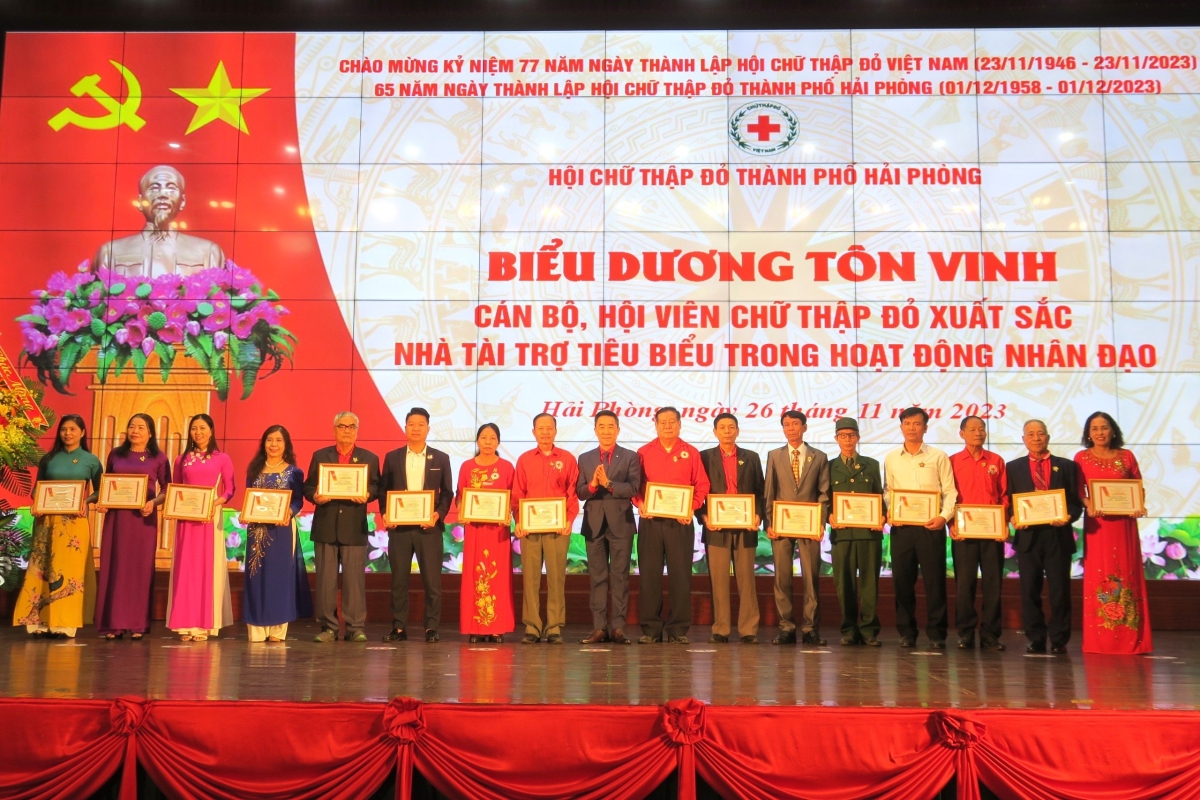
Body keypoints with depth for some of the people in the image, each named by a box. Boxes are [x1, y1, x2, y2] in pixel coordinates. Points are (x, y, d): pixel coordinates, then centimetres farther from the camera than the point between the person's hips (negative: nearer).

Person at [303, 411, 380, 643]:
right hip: (325, 527, 1)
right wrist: (315, 496, -12)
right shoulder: (320, 456, 11)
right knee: (325, 579, 3)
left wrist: (367, 495, -15)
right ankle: (328, 627, 11)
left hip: (354, 528, -1)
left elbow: (375, 487, 6)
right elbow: (308, 486, 9)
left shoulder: (369, 458, 10)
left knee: (355, 578, 0)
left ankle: (355, 627, 7)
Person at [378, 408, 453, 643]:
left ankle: (431, 628, 8)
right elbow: (383, 490, 9)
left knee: (432, 580, 0)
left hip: (429, 526, -1)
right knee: (399, 580, 5)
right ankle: (399, 627, 13)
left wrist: (439, 514, -10)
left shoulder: (441, 458, 7)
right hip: (399, 527, 1)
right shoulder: (392, 457, 9)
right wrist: (384, 514, -7)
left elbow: (447, 492, 5)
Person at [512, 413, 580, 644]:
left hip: (558, 528, -1)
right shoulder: (524, 459, 11)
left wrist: (569, 520, -8)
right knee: (530, 577, -1)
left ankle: (555, 628, 4)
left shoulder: (567, 459, 8)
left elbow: (573, 493, 5)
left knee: (557, 577, -2)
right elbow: (517, 495, 9)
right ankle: (532, 627, 4)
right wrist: (518, 521, -3)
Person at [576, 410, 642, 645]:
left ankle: (618, 627, 4)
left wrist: (609, 483, -20)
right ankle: (599, 627, 9)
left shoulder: (631, 457, 4)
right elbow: (580, 492, 3)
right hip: (594, 524, 2)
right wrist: (592, 485, -17)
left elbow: (633, 488, -9)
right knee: (597, 577, 5)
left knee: (620, 576, 0)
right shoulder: (585, 459, 12)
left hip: (621, 523, -2)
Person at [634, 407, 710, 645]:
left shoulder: (691, 453, 7)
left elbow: (702, 486, 5)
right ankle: (650, 628, 8)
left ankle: (678, 629, 7)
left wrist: (692, 507, -10)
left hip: (681, 521, 0)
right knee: (649, 574, 1)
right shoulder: (644, 453, 8)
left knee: (680, 574, 0)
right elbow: (634, 484, 8)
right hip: (650, 520, 1)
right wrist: (640, 504, -10)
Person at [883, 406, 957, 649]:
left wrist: (944, 516, -12)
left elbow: (950, 491, 2)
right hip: (901, 527, 2)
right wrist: (889, 513, -4)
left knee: (935, 580, -1)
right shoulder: (891, 459, 11)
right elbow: (888, 491, 13)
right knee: (902, 580, 4)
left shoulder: (939, 457, 5)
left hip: (931, 526, -2)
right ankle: (907, 632, 13)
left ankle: (936, 634, 7)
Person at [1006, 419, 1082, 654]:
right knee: (1030, 591, 3)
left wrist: (1069, 516, -14)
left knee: (1060, 590, 1)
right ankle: (1035, 639, 12)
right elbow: (1008, 501, 9)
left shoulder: (1067, 466, 10)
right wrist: (1014, 518, -10)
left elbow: (1076, 501, 5)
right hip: (1028, 535, 1)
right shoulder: (1014, 467, 12)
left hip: (1058, 535, -1)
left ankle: (1059, 640, 11)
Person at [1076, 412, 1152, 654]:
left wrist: (1139, 506, -10)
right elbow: (1078, 490, 1)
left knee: (1127, 576, 2)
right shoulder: (1082, 457, 5)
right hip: (1097, 523, -1)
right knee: (1098, 577, -1)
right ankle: (1099, 640, 3)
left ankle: (1130, 640, 7)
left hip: (1124, 523, 1)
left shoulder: (1126, 456, 9)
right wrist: (1089, 505, -18)